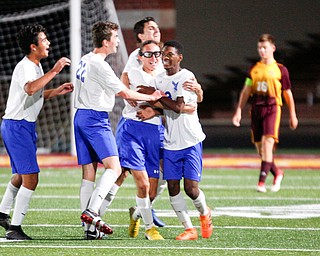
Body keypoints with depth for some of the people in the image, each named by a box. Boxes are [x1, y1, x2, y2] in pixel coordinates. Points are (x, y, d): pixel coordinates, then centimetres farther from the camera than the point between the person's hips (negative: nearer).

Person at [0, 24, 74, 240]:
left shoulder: (36, 66, 13)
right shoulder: (24, 67, -18)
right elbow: (30, 88, -41)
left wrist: (57, 91, 16)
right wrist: (54, 71, -40)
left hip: (26, 126, 10)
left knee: (21, 175, 22)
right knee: (30, 179, -13)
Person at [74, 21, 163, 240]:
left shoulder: (85, 60, 15)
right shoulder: (99, 66, -14)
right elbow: (125, 93, -11)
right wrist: (151, 97, 2)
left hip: (81, 117, 9)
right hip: (95, 119, -9)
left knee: (88, 173, 6)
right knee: (113, 167, -14)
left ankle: (90, 228, 3)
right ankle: (91, 211, -27)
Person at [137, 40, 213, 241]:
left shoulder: (187, 77, -11)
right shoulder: (159, 79, 9)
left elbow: (178, 107, -20)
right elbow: (164, 108, 13)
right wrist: (151, 111, -8)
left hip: (190, 140, -5)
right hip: (170, 142, 5)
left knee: (191, 187, -8)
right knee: (173, 187, -2)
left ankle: (205, 213, 23)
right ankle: (189, 229, 6)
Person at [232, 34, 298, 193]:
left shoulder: (280, 70, 4)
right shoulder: (254, 69, 14)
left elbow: (287, 93, 9)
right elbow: (246, 90, 15)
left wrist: (293, 115, 12)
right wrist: (239, 111, 7)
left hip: (272, 108, -4)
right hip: (256, 108, 4)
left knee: (267, 143, -18)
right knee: (260, 148, 5)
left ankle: (262, 182, -20)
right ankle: (277, 173, 27)